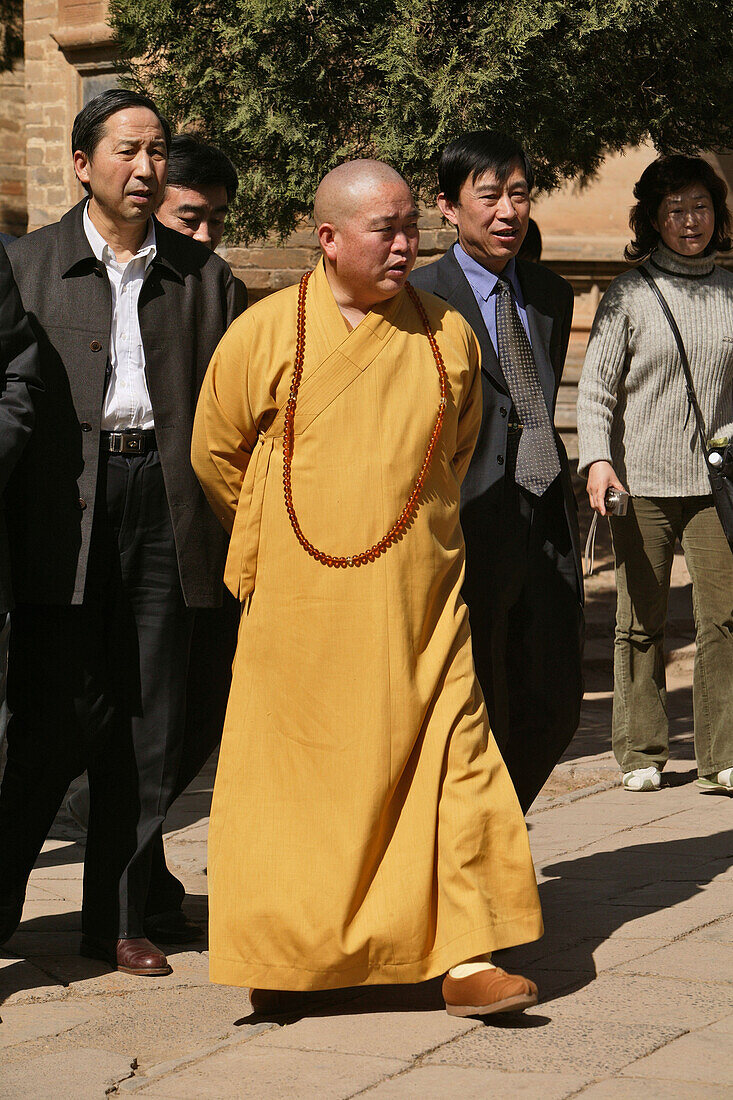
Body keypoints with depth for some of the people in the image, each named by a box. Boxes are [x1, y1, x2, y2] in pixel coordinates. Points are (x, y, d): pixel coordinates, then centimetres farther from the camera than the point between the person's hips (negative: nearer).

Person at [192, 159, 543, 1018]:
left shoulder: (447, 336, 3)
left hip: (418, 601, 2)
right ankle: (278, 957, 19)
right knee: (292, 773, 5)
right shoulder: (265, 334, -4)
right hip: (299, 608, -2)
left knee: (452, 758, -6)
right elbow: (215, 456, 8)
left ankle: (465, 960, -3)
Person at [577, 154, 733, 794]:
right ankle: (642, 754, 12)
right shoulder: (630, 293, 1)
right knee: (641, 621, 3)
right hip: (641, 477, -2)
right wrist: (597, 459, -13)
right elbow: (596, 387, 0)